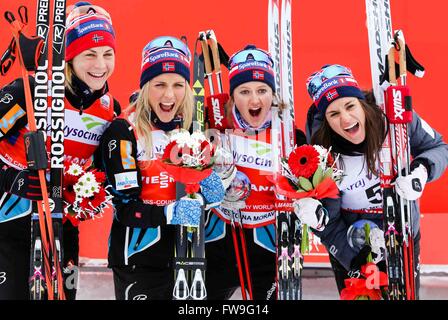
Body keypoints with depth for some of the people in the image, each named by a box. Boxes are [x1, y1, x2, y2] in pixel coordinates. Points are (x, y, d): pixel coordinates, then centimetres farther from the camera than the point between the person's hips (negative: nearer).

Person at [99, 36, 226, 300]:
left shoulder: (191, 128, 6)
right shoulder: (123, 131, -13)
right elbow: (125, 208, -16)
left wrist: (208, 188, -6)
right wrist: (171, 213, -31)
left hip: (183, 256, 6)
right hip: (137, 260, -6)